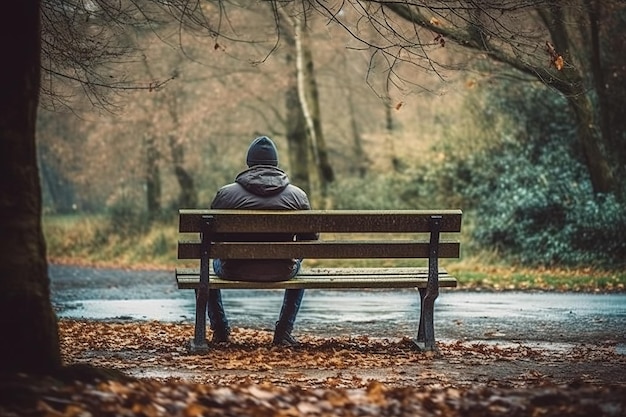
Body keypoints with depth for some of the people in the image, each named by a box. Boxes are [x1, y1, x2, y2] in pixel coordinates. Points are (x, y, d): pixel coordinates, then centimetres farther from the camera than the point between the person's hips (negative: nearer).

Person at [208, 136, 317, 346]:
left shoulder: (226, 194, -7)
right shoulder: (298, 195, -4)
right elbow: (310, 239, 3)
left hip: (236, 271, -1)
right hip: (281, 272, 1)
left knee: (211, 264, 35)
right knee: (297, 266, 38)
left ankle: (220, 331, 37)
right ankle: (283, 333, 30)